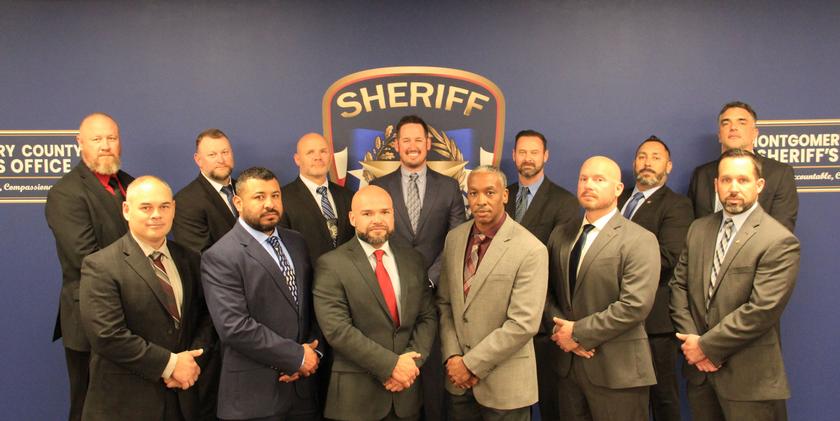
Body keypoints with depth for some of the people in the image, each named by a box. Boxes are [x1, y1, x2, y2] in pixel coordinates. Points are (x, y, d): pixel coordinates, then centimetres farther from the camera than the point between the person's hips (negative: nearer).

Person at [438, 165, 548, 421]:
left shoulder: (531, 250, -16)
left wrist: (472, 364, -15)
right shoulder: (454, 238, 2)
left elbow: (523, 324, -19)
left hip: (504, 382, -4)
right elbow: (444, 303, 6)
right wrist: (452, 356, -5)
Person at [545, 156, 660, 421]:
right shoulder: (560, 236, 10)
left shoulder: (639, 240, -10)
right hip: (567, 363, 5)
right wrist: (561, 328, -9)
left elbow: (635, 306, -19)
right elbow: (548, 291, 9)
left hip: (616, 370, -5)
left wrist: (578, 332, -15)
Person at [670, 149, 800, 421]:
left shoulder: (780, 242, -13)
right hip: (699, 369, 5)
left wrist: (707, 346, -14)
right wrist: (691, 340, -7)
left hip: (748, 378, -5)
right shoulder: (699, 229, 7)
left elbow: (762, 309, -19)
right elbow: (679, 286, 6)